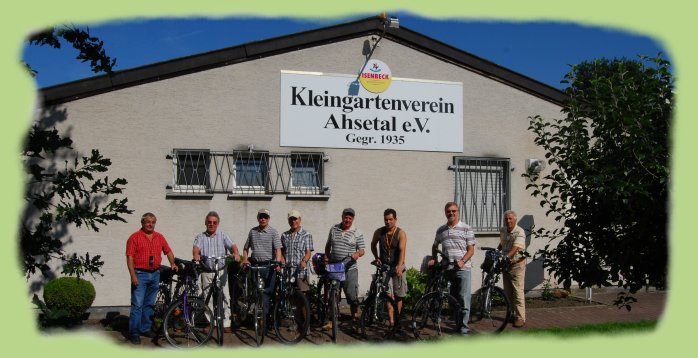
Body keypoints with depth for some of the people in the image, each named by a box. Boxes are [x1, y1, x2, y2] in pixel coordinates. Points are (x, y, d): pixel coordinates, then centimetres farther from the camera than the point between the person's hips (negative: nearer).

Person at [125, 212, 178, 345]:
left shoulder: (159, 237, 11)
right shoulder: (135, 237, -5)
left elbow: (168, 251, 18)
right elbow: (130, 257, -9)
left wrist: (172, 263, 1)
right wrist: (133, 275, -16)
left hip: (155, 274, 5)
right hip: (140, 274, -5)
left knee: (149, 304, 13)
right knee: (137, 305, -6)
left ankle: (145, 328, 23)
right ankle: (134, 333, -1)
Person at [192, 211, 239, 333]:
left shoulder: (223, 235, 11)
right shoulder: (200, 237, 13)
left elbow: (232, 245, -5)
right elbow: (196, 247, -7)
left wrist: (236, 253, -28)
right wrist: (196, 254, -31)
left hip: (221, 270, -1)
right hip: (206, 271, 1)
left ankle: (226, 324, -6)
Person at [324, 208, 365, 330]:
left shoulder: (357, 233, -1)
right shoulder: (334, 229, 9)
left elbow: (362, 250, -2)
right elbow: (328, 244, 21)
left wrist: (358, 254, -24)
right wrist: (326, 256, 8)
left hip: (349, 269, -3)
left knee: (352, 296, -4)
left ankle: (355, 321, 7)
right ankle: (331, 321, 18)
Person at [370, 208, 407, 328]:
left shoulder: (401, 233, -8)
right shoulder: (379, 232, 1)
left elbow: (402, 250, -21)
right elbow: (373, 244, 21)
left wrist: (399, 266, -35)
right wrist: (376, 257, 7)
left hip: (397, 268, -1)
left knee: (398, 296, 9)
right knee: (389, 295, -11)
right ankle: (391, 322, -15)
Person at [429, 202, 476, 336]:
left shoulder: (466, 229, 0)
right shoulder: (441, 230, 12)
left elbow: (471, 249, -4)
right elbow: (435, 246, 27)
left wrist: (462, 261, -18)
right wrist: (433, 259, 12)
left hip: (462, 269, -4)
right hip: (446, 269, 5)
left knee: (463, 299, -9)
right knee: (452, 298, 12)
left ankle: (464, 326, -6)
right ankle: (457, 323, 22)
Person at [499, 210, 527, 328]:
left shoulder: (519, 232, -16)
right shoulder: (503, 230, 7)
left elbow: (515, 249, -28)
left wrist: (506, 257, -40)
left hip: (517, 264, -7)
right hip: (505, 264, 7)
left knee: (518, 291, -9)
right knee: (507, 291, 11)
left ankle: (521, 318, -7)